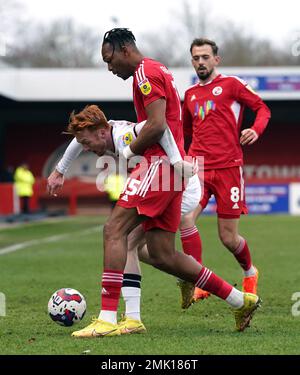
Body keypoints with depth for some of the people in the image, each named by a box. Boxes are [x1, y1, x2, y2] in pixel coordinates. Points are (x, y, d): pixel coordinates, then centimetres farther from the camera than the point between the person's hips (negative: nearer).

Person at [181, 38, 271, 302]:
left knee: (228, 238, 1)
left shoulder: (231, 84, 4)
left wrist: (256, 130, -13)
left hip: (228, 168, -3)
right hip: (198, 168, 4)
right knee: (185, 220, -22)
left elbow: (262, 108, 5)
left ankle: (250, 273, 31)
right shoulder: (190, 95, 17)